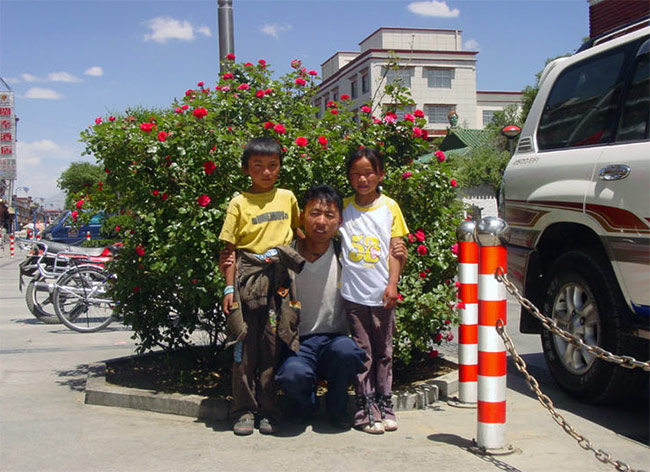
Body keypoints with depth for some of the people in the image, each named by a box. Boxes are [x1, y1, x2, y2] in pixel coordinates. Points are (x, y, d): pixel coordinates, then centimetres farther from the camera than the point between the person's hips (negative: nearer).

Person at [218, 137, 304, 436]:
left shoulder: (287, 198, 11)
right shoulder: (239, 203, 3)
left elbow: (298, 231, 25)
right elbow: (230, 249, 1)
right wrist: (229, 288, -5)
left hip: (280, 279, 2)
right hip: (248, 276, -2)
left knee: (273, 346, 3)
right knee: (245, 346, 1)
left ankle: (268, 411, 12)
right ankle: (244, 411, 10)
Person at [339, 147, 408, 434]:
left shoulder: (389, 207, 4)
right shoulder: (344, 208, 6)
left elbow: (396, 249, 2)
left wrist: (393, 284, -8)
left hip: (382, 293, 0)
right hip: (353, 293, 0)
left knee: (384, 352, 7)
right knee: (362, 352, 3)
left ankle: (384, 404, 17)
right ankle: (366, 408, 9)